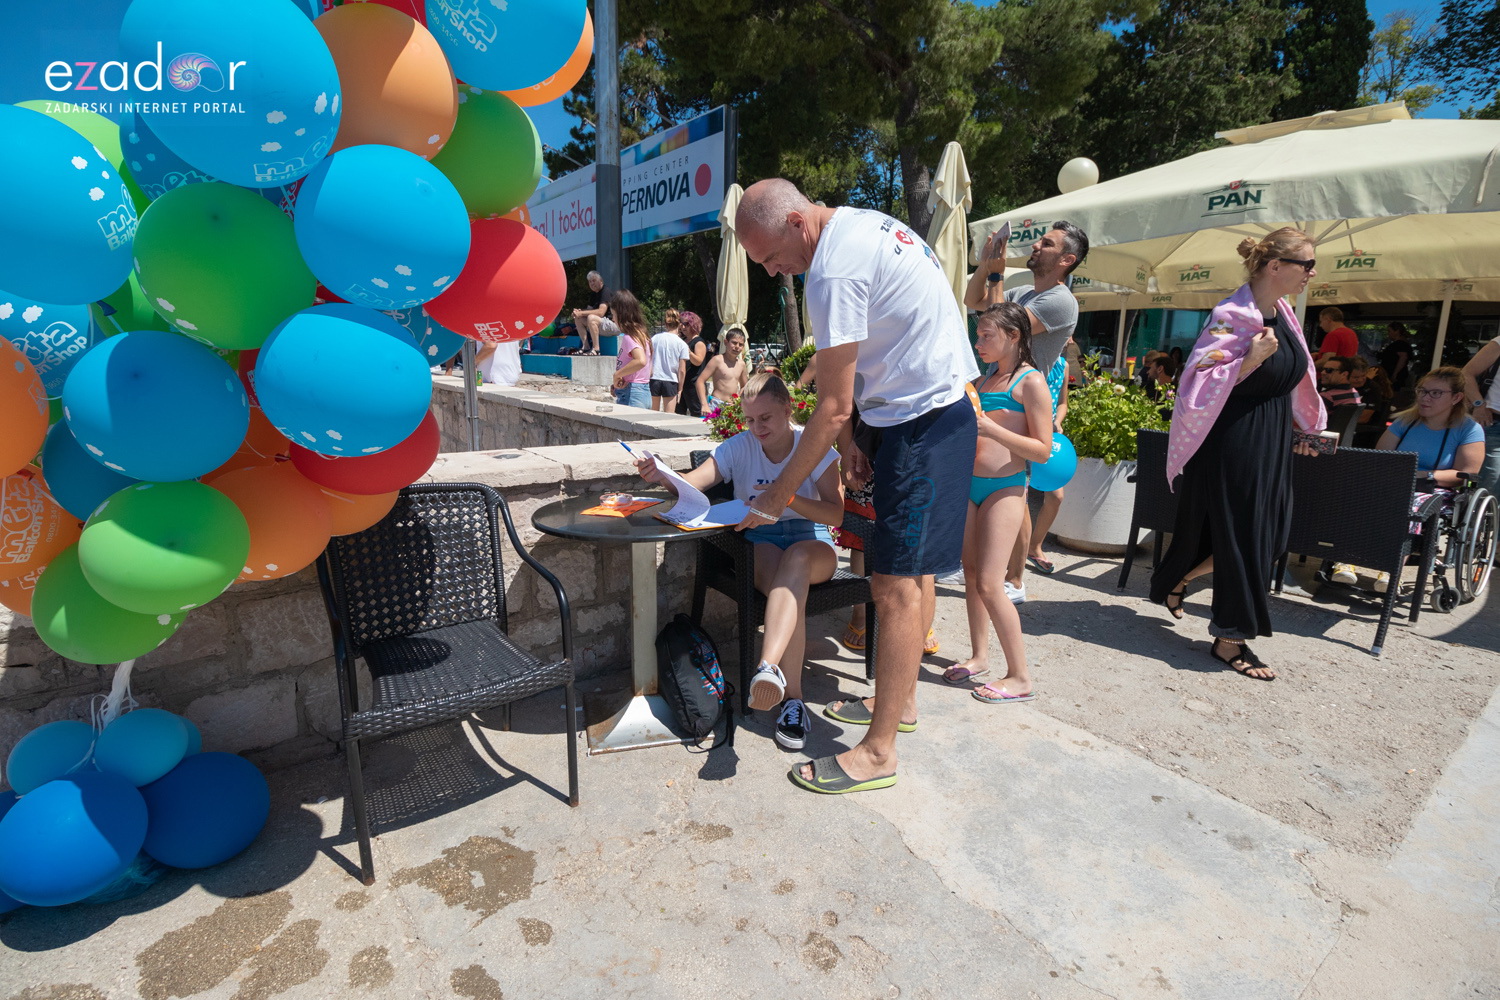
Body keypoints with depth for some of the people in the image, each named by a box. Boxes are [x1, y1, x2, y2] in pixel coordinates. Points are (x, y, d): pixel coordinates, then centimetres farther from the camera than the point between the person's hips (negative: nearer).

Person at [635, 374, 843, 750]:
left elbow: (835, 514, -10)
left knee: (795, 560, -38)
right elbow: (693, 482, -14)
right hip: (759, 542, 1)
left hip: (812, 541, 0)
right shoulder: (739, 446, 1)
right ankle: (792, 698, -34)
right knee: (790, 584, -34)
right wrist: (662, 476, -36)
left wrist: (789, 498, -27)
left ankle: (768, 667, -54)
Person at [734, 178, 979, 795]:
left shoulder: (833, 270, -20)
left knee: (896, 582, -8)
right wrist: (853, 437, 4)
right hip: (939, 404, 11)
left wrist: (775, 497, -13)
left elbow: (833, 407, -20)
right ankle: (900, 701, 32)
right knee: (911, 569, 17)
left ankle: (878, 751, 2)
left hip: (921, 423, -11)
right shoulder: (861, 221, 12)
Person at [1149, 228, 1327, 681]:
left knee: (1268, 533, 14)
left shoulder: (1283, 314, 9)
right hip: (1232, 444, -9)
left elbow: (1294, 376, 23)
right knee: (1238, 536, -1)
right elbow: (1198, 386, -21)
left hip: (1270, 443, 9)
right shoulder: (1231, 316, -17)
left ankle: (1178, 579, 35)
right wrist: (1249, 361, -30)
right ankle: (1229, 640, 14)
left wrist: (1310, 425, 27)